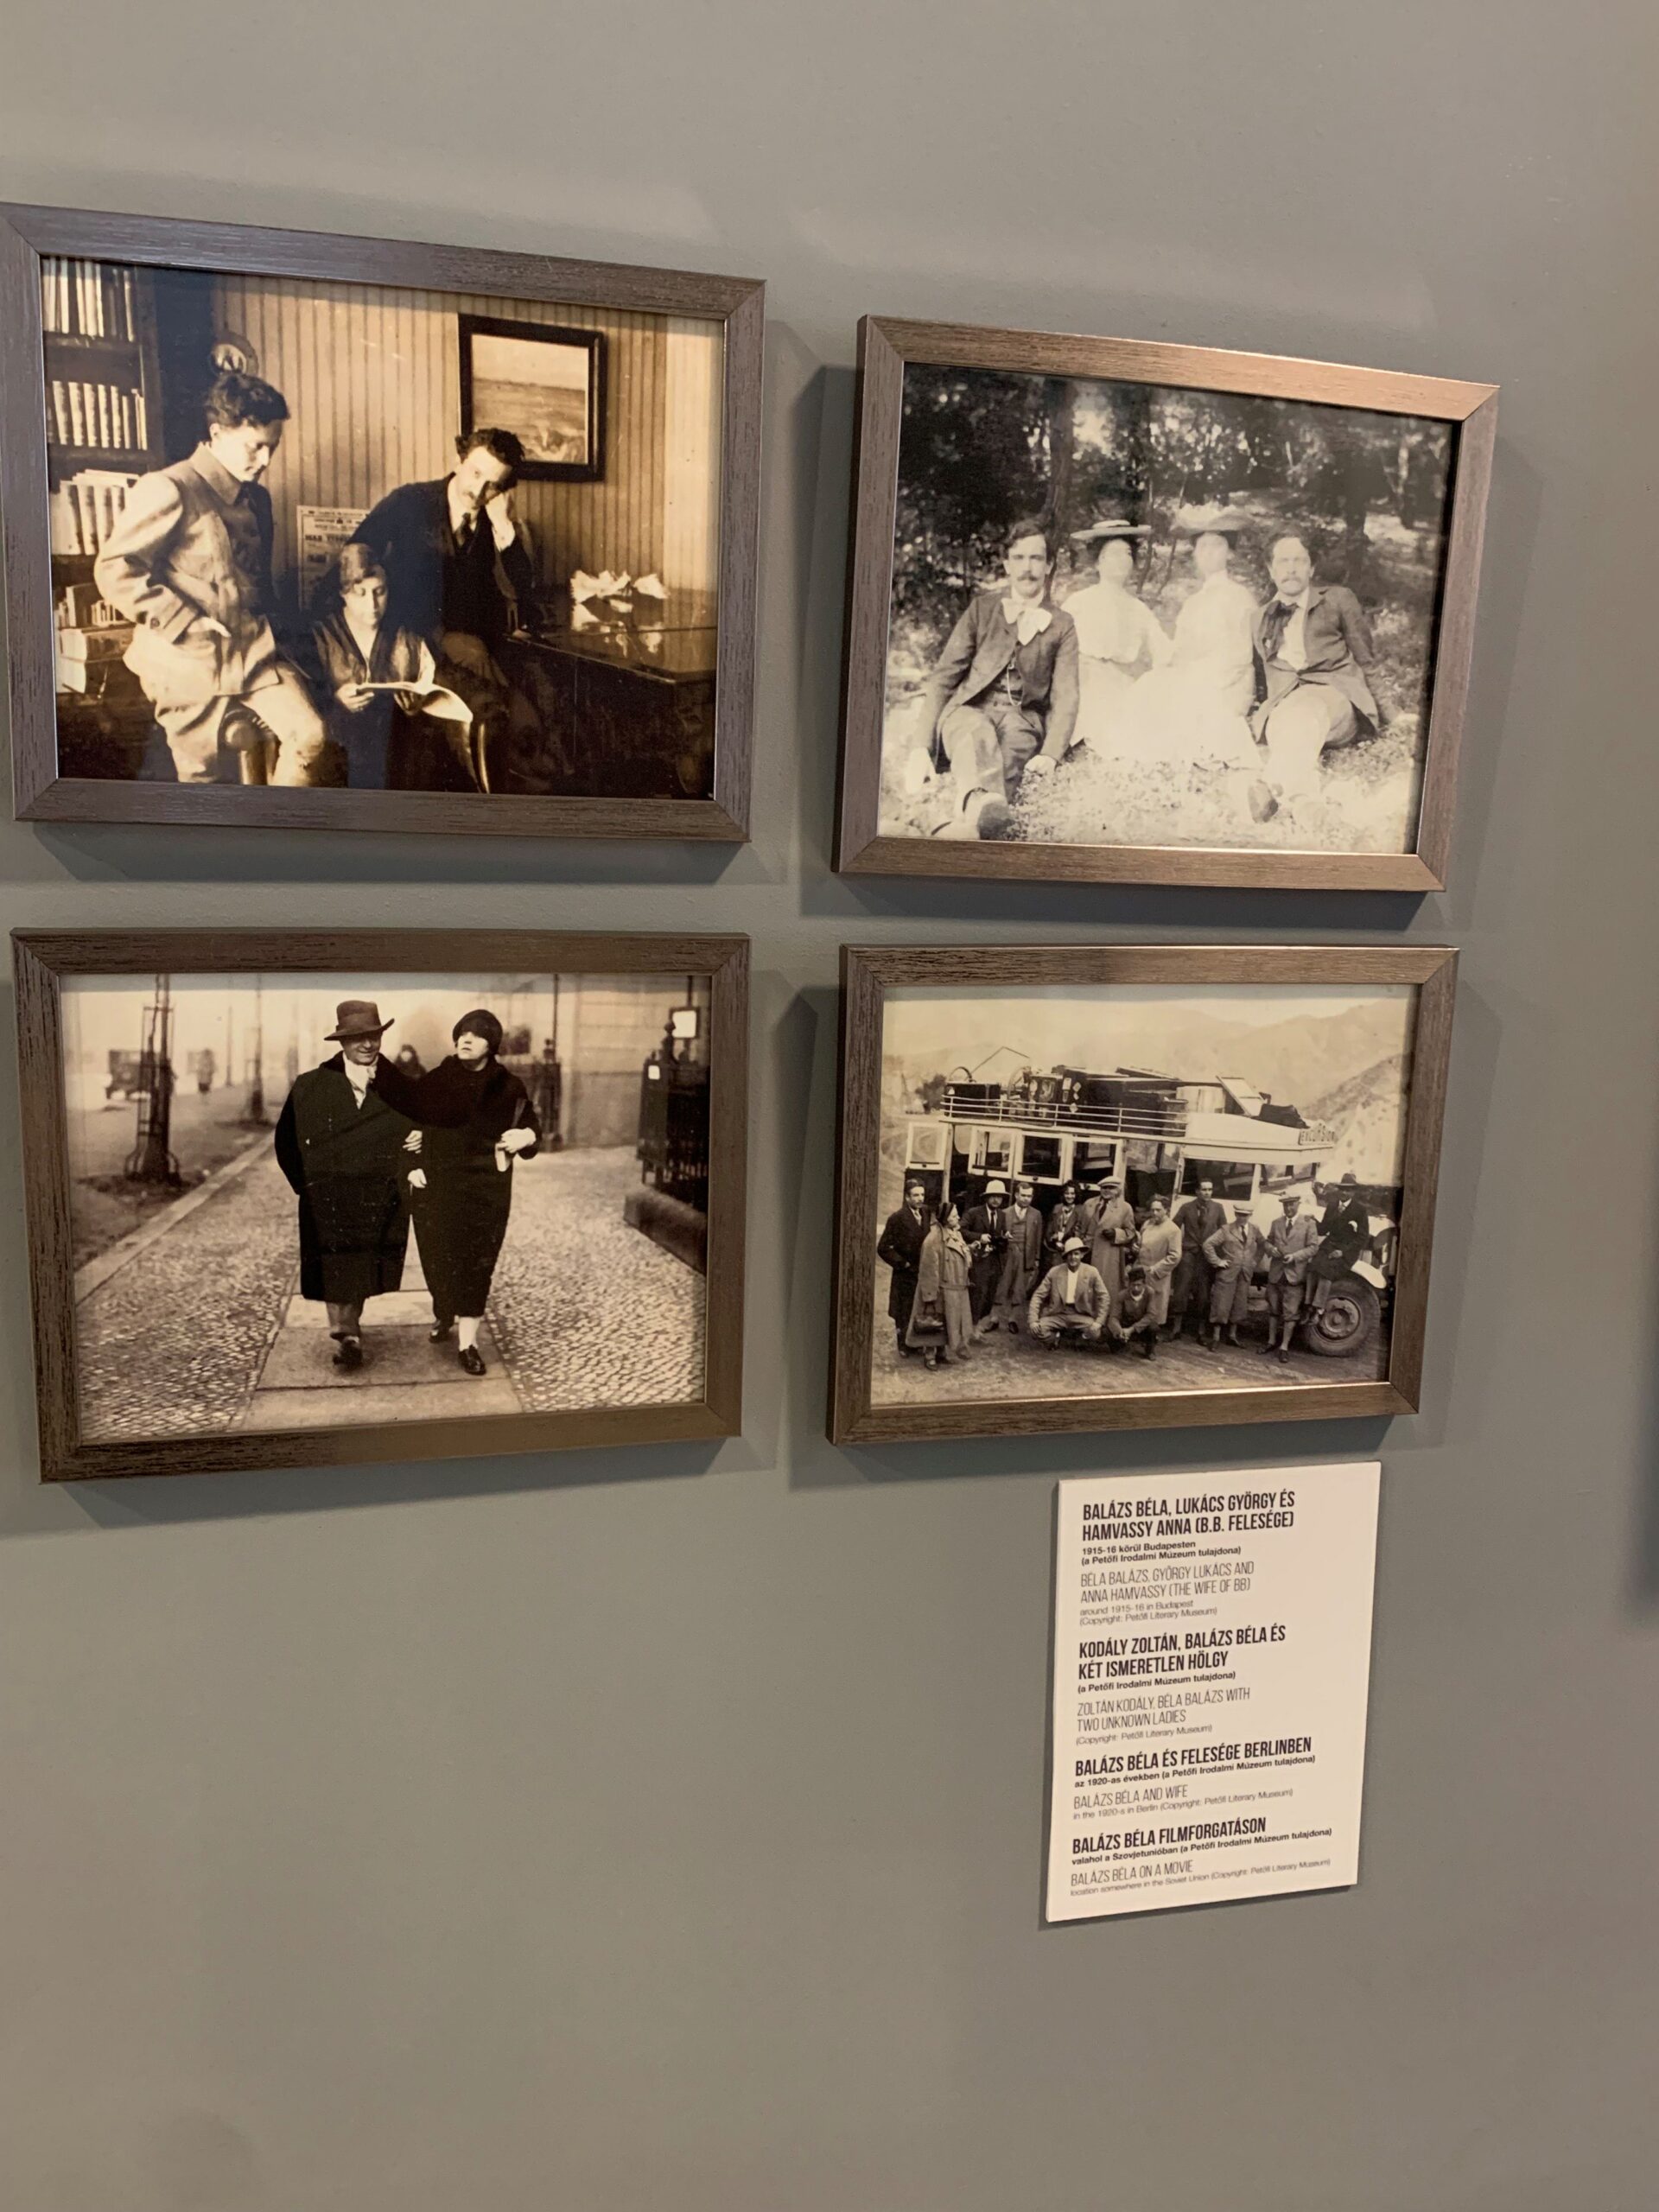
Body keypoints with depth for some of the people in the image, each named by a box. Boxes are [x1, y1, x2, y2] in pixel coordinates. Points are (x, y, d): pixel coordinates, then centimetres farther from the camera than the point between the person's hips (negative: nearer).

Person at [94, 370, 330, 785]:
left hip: (255, 654, 6)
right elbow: (114, 569, -16)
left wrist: (264, 626, 10)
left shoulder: (256, 498, 13)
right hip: (191, 663, -6)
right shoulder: (169, 490, -12)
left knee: (309, 735, -13)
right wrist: (185, 624, -18)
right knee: (208, 781, 1)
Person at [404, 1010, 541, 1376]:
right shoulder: (432, 1083, 1)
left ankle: (468, 1341, 6)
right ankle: (443, 1314, 34)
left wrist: (525, 1137, -14)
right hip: (436, 1185, 1)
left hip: (486, 1189, 0)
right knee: (439, 1258, 5)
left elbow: (531, 1126, 8)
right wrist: (411, 1167, -1)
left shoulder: (508, 1087, 0)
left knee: (477, 1262, -1)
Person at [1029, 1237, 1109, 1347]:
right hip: (1057, 1315, 0)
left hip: (1081, 1316, 0)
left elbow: (1104, 1298, -1)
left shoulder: (1092, 1272, -3)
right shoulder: (1054, 1272, -2)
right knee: (1038, 1329, -27)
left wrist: (1098, 1322, -15)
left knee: (1096, 1332, -29)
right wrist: (1033, 1320, -15)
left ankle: (1061, 1338, -1)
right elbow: (1038, 1296, -1)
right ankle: (1055, 1338, 9)